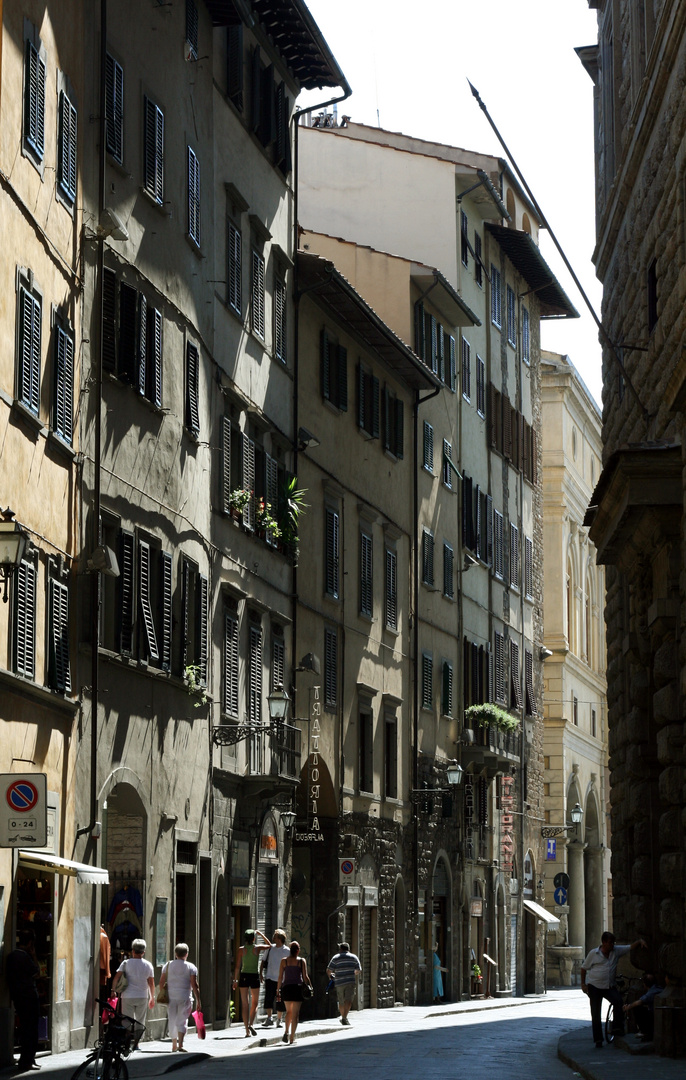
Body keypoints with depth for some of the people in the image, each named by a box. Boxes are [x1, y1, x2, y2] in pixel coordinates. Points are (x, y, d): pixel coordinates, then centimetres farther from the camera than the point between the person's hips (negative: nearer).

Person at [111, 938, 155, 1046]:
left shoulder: (126, 963, -3)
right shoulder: (148, 965, 3)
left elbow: (116, 977, -11)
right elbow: (151, 983, 6)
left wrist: (113, 990, -3)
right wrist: (152, 998, 15)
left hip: (128, 996, -1)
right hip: (142, 997, 1)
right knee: (140, 1021, 12)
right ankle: (136, 1044, 9)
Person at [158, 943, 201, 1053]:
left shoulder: (168, 965, 6)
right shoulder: (191, 967, -1)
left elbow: (161, 982, 5)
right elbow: (194, 985, -5)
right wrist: (198, 1001, -3)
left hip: (170, 997, 2)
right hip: (184, 997, -2)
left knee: (172, 1020, 12)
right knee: (182, 1021, -2)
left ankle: (174, 1045, 20)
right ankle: (180, 1044, -17)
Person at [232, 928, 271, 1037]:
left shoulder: (241, 949, -2)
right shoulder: (257, 948, -3)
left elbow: (237, 966, -3)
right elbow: (269, 945, 16)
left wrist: (235, 979, 4)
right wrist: (261, 934, 23)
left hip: (244, 976, 1)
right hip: (254, 976, -1)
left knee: (245, 1004, 4)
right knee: (254, 1003, 14)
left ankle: (247, 1031, 0)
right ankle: (251, 1024, -9)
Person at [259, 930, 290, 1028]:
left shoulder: (287, 951, 0)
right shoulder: (270, 948, 6)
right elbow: (263, 961, 15)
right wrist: (261, 973, 6)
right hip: (270, 978, 1)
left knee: (280, 1001, 3)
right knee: (268, 997, -13)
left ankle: (279, 1020, 13)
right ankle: (269, 1019, -10)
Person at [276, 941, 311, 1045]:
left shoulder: (284, 961, 3)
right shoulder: (302, 961, -1)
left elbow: (280, 977, 1)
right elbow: (305, 976, -5)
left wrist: (278, 991, 5)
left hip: (286, 987, 2)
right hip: (298, 988, -2)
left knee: (289, 1011, 19)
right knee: (295, 1013, 3)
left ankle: (286, 1032, 2)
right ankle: (292, 1037, -3)